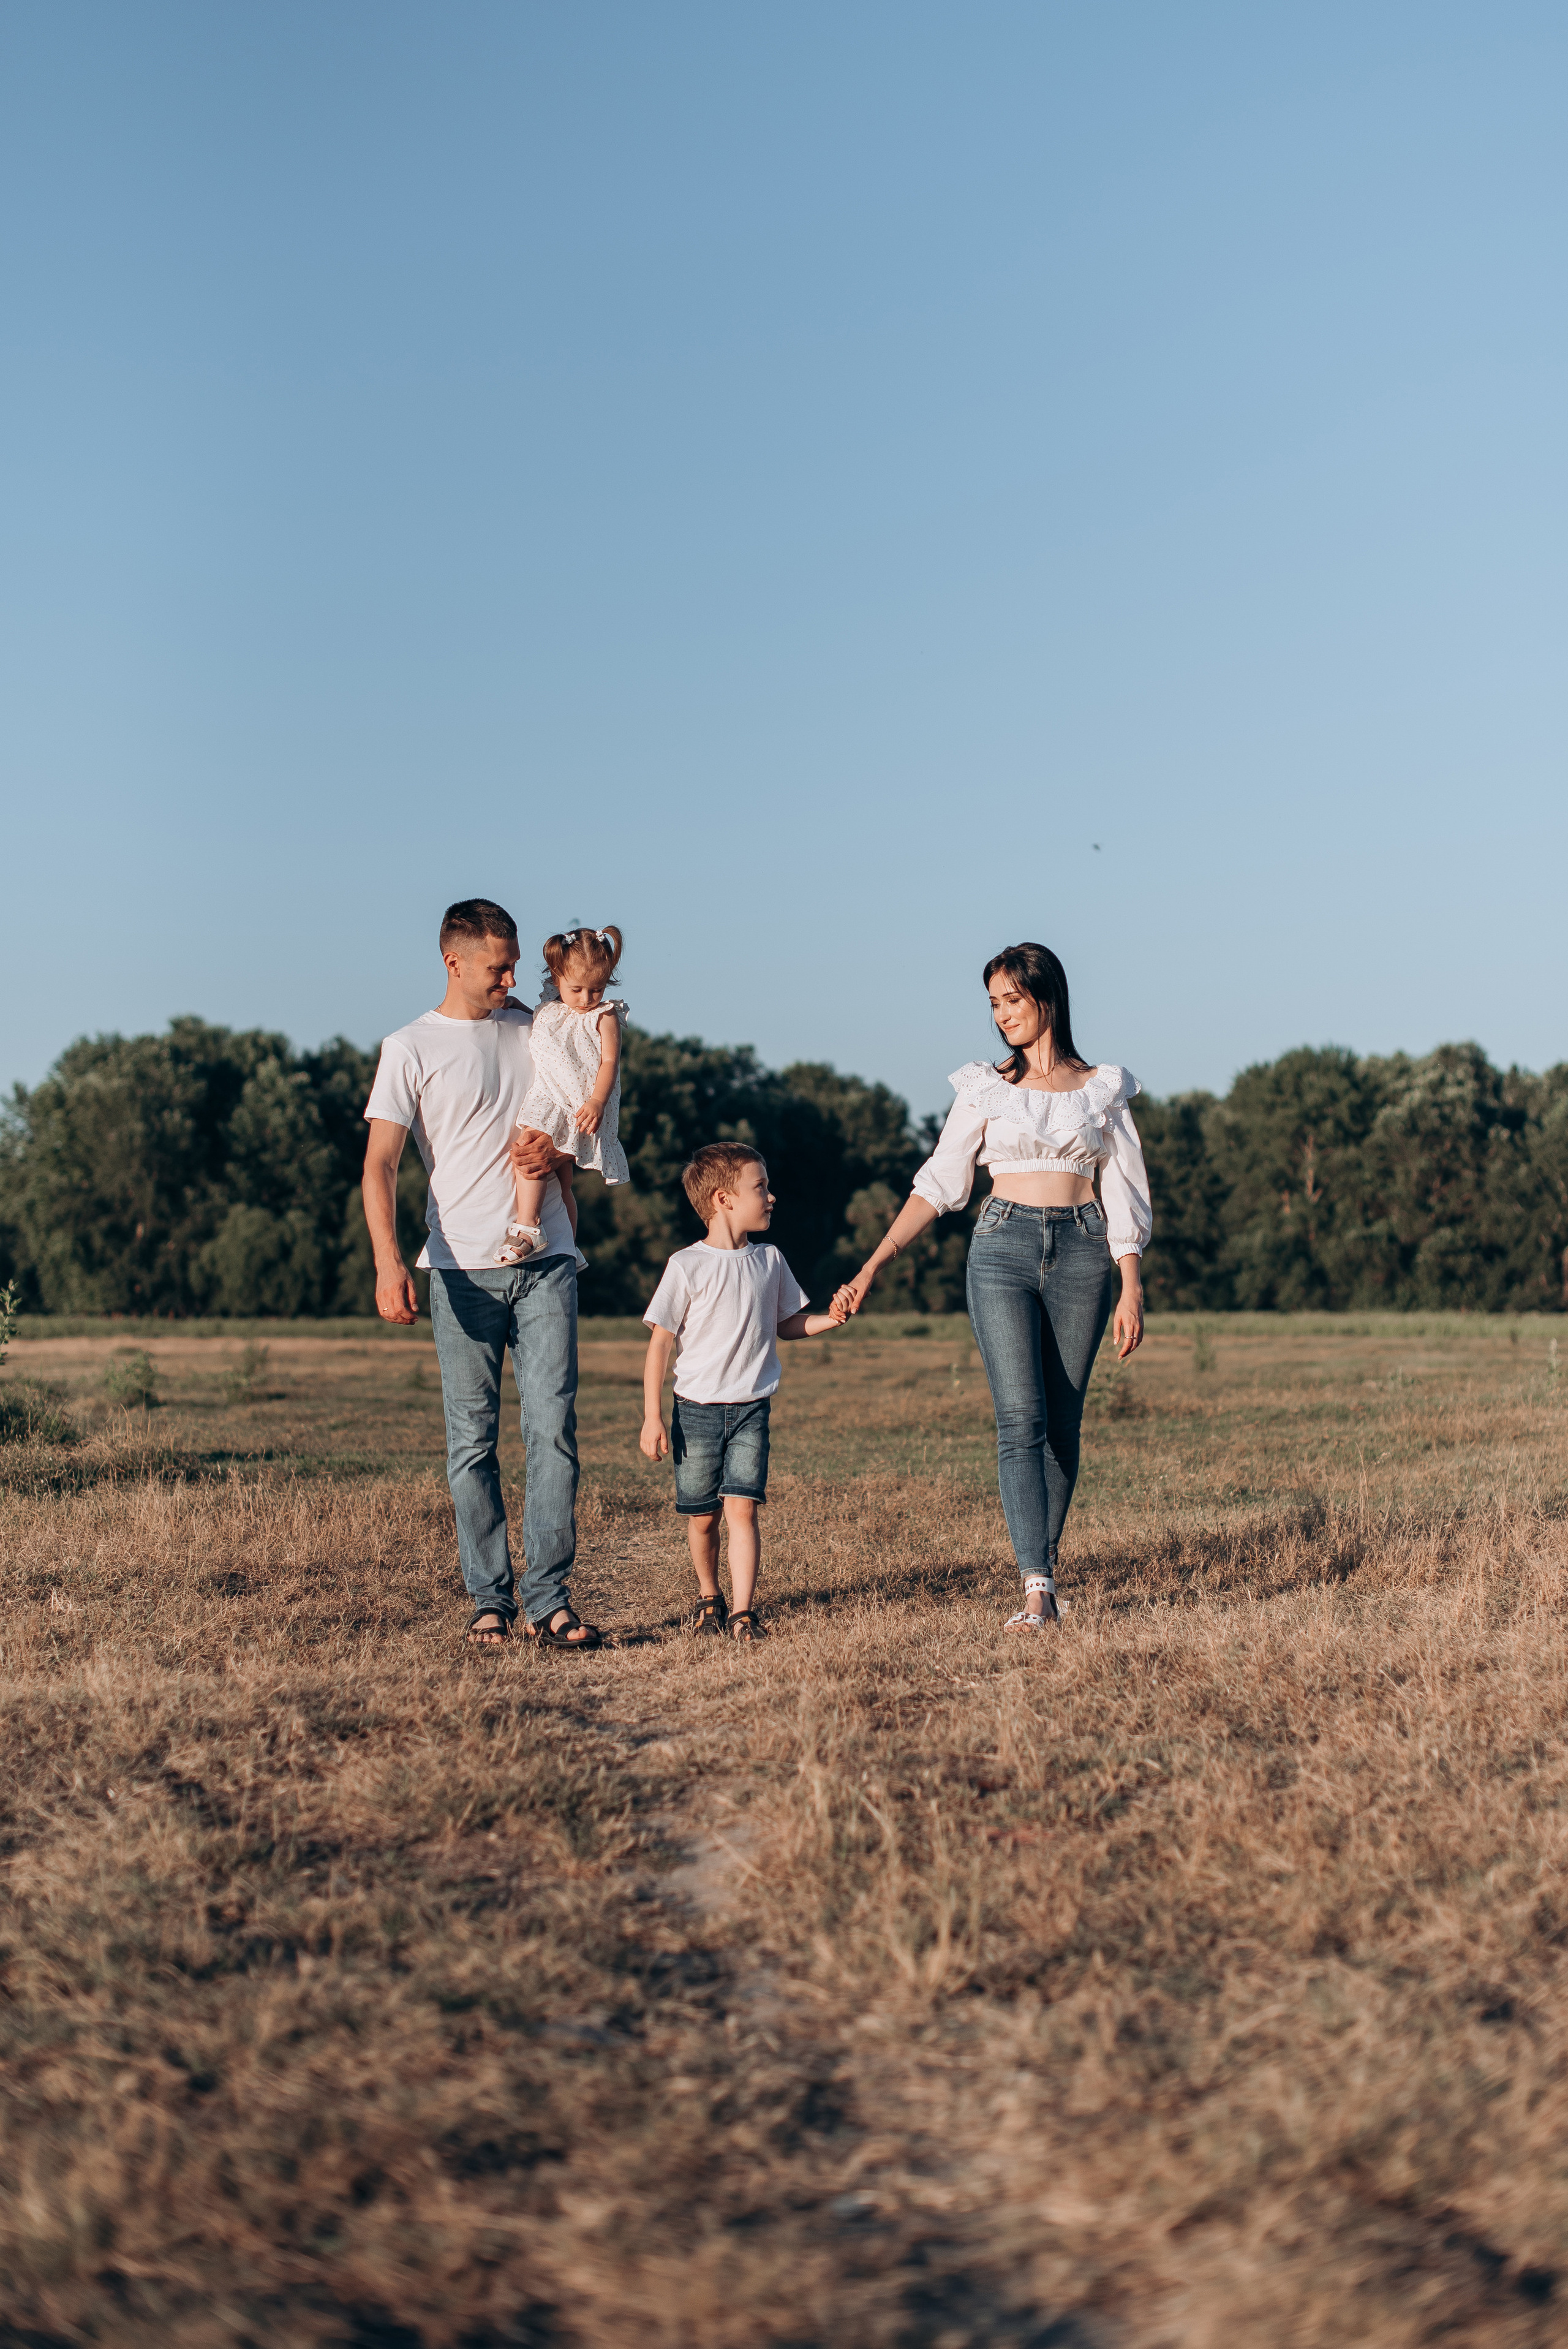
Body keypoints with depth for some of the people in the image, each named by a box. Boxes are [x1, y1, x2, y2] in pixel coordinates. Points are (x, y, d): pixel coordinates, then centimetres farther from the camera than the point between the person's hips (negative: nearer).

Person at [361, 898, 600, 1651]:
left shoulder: (534, 1030, 13)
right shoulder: (411, 1048, 1)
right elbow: (380, 1164, -5)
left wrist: (557, 1149, -1)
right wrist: (387, 1262, -20)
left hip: (546, 1260, 2)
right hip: (463, 1269, -2)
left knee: (553, 1426, -6)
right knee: (472, 1440, 1)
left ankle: (547, 1600, -3)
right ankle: (489, 1602, 8)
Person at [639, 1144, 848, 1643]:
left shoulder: (769, 1260, 5)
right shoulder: (687, 1266, -9)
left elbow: (786, 1324, 19)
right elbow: (660, 1344, -7)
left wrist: (829, 1320, 0)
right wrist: (652, 1417, -10)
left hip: (751, 1409, 2)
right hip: (697, 1408, -2)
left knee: (742, 1507, -11)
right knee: (702, 1516, 7)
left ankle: (743, 1611, -10)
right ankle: (708, 1596, 30)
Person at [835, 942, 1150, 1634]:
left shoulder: (1103, 1088, 9)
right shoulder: (985, 1086, 8)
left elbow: (1124, 1196, 8)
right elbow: (939, 1183, 6)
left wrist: (1131, 1290, 1)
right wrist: (873, 1265, -2)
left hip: (1081, 1253, 1)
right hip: (1004, 1247, -1)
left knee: (1062, 1426, 2)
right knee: (1020, 1418, -14)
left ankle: (1043, 1570, 15)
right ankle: (1037, 1589, -19)